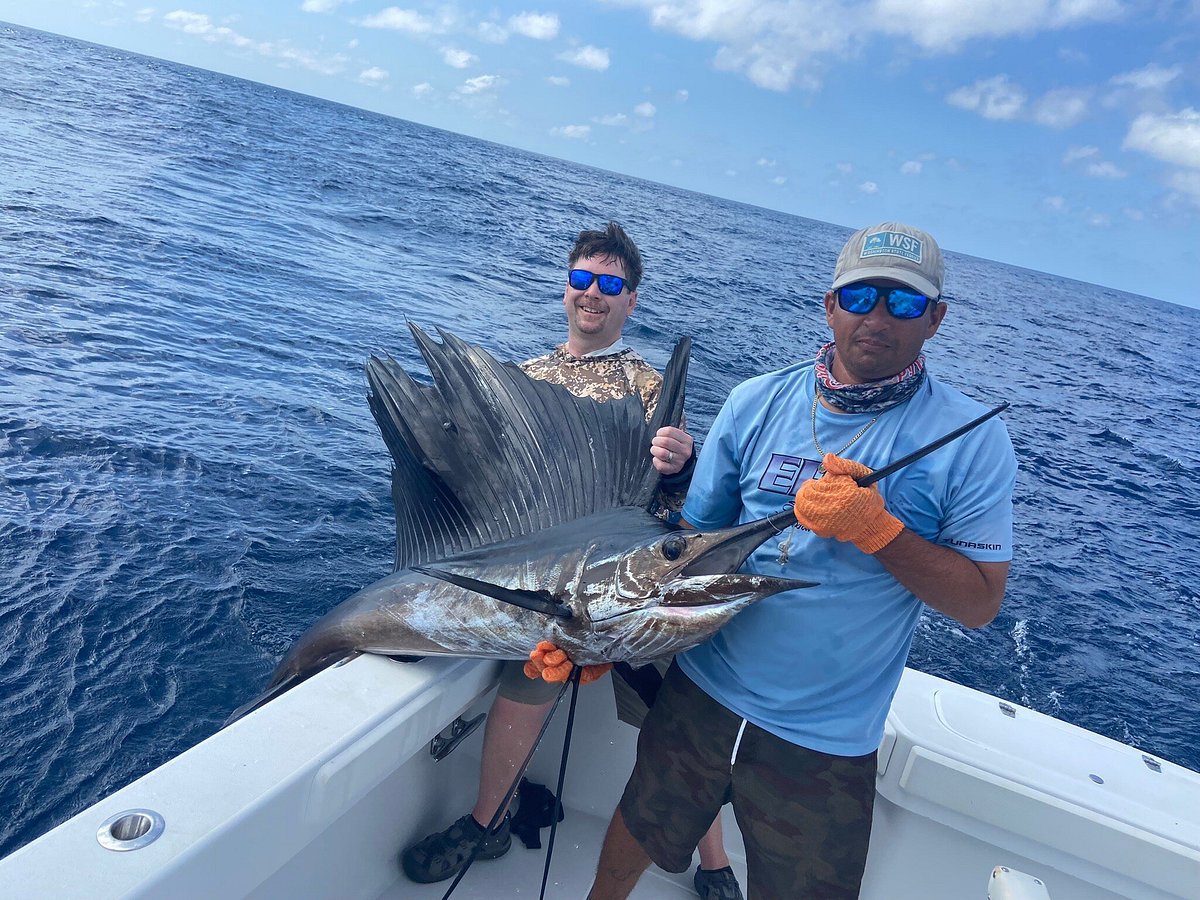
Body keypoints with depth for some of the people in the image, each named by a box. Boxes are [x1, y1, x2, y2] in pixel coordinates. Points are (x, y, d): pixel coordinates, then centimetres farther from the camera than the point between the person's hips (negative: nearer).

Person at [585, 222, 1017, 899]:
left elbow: (980, 603, -10)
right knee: (640, 828, 22)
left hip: (823, 744, -2)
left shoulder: (973, 440, -11)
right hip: (699, 694, 3)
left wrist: (877, 530, -25)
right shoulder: (758, 402, -4)